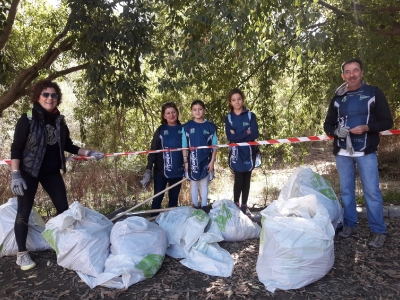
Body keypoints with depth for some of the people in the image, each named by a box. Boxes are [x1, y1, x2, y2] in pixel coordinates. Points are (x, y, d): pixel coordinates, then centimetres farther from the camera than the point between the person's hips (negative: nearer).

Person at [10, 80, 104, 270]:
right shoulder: (27, 119, -12)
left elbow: (67, 145, 12)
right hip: (28, 172, -5)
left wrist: (88, 153, 2)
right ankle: (21, 254, 17)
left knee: (63, 208, 8)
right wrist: (15, 175, -20)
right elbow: (16, 148, -13)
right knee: (24, 212, 3)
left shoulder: (59, 121, 2)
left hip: (51, 172, 5)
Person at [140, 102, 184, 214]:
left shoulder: (183, 129, 2)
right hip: (161, 171, -1)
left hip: (177, 171, 1)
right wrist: (148, 169, -12)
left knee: (174, 198, 12)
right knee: (158, 197, 5)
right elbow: (153, 150, -3)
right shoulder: (160, 130, -1)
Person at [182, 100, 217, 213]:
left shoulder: (211, 126, -3)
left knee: (204, 184, 12)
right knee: (194, 184, 11)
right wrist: (185, 161, -3)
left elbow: (214, 146, 0)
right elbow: (184, 146, 1)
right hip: (192, 160, 0)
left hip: (206, 160, 0)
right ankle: (195, 206, 24)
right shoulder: (187, 127, -2)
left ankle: (204, 206, 25)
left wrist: (212, 161, -5)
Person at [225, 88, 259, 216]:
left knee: (247, 180, 7)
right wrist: (246, 133, -10)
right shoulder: (228, 118, 5)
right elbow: (230, 137, -8)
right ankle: (235, 205, 14)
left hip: (249, 152, 1)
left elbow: (255, 134, -8)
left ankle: (244, 206, 20)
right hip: (236, 153, -1)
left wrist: (238, 135, -11)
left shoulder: (250, 115, 4)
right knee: (239, 180, -5)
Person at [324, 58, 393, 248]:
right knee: (346, 191, 10)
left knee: (372, 192, -2)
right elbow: (327, 125, 12)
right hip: (342, 152, 3)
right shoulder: (337, 98, 9)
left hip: (366, 152, -3)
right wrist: (336, 131, -11)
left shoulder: (374, 93, 1)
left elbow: (387, 122, 0)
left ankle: (378, 231, 10)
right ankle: (349, 225, 22)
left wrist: (366, 128, -18)